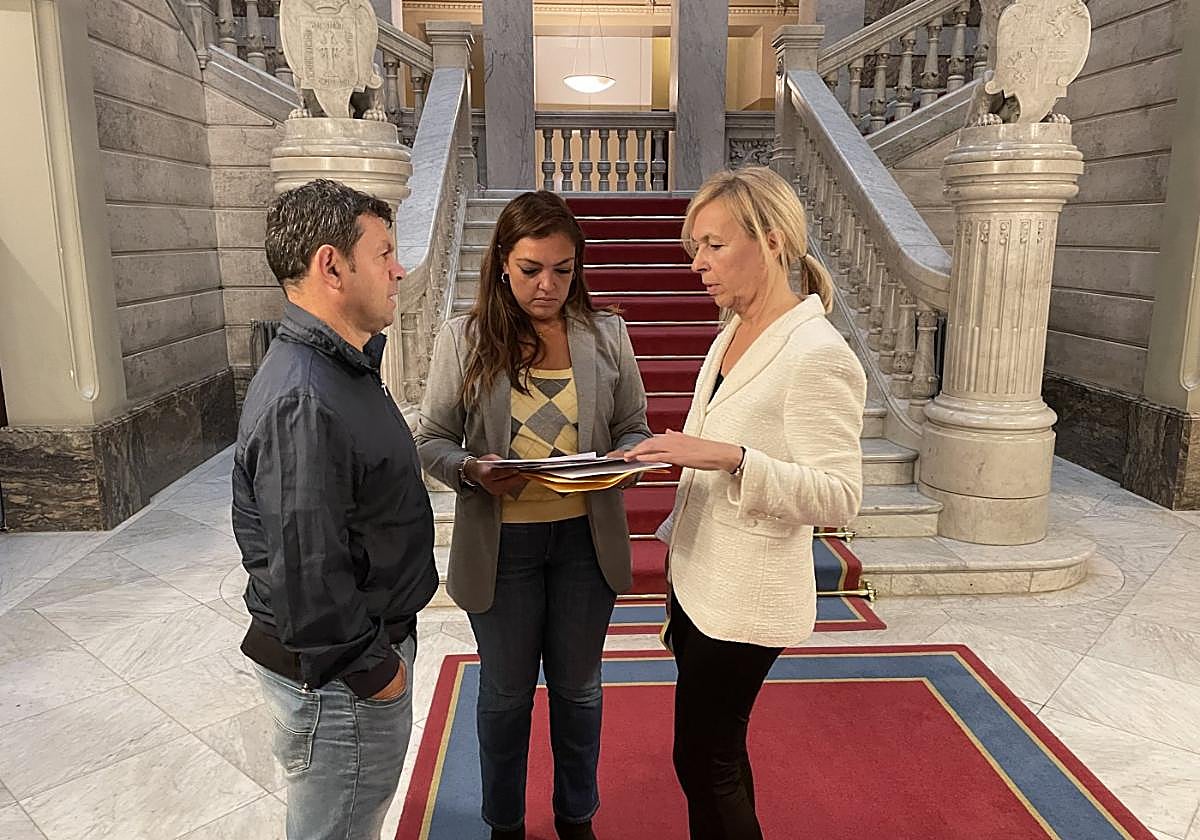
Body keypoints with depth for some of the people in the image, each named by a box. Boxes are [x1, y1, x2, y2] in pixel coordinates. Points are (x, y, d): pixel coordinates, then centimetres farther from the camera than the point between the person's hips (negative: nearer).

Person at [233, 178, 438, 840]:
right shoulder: (303, 400, -29)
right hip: (335, 681, -10)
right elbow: (304, 571, -28)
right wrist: (371, 668, -18)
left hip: (368, 646, 10)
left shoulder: (339, 366, 6)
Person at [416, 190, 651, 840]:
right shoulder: (463, 339, -8)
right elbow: (432, 440, -3)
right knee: (505, 693, 17)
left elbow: (633, 428, 3)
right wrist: (472, 470, -24)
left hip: (586, 538, 2)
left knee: (578, 688, 20)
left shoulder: (606, 336, -3)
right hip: (501, 542, -1)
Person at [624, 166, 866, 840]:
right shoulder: (732, 338, 7)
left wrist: (730, 457, -32)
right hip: (699, 581, 8)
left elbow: (839, 498, -23)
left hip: (746, 600, -8)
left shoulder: (817, 355, -20)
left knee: (703, 761, 6)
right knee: (720, 755, 21)